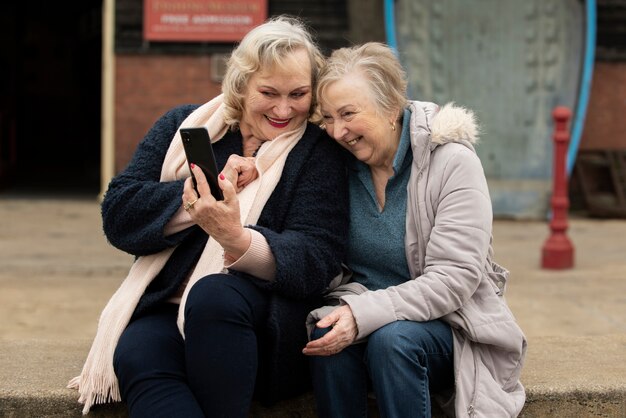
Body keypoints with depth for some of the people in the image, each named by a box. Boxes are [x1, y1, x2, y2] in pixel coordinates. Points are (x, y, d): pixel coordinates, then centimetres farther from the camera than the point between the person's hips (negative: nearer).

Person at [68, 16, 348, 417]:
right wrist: (202, 192, -13)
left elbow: (318, 258, -11)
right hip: (166, 310, 2)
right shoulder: (185, 126, 11)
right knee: (136, 355, -32)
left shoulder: (318, 150, 3)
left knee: (213, 293, -35)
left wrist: (238, 240, -31)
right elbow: (118, 213, 2)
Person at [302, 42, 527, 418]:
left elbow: (453, 278, -19)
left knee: (392, 338, -34)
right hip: (359, 312, 3)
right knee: (328, 335, -29)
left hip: (447, 325, -3)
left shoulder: (452, 162, -12)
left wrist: (364, 314, -30)